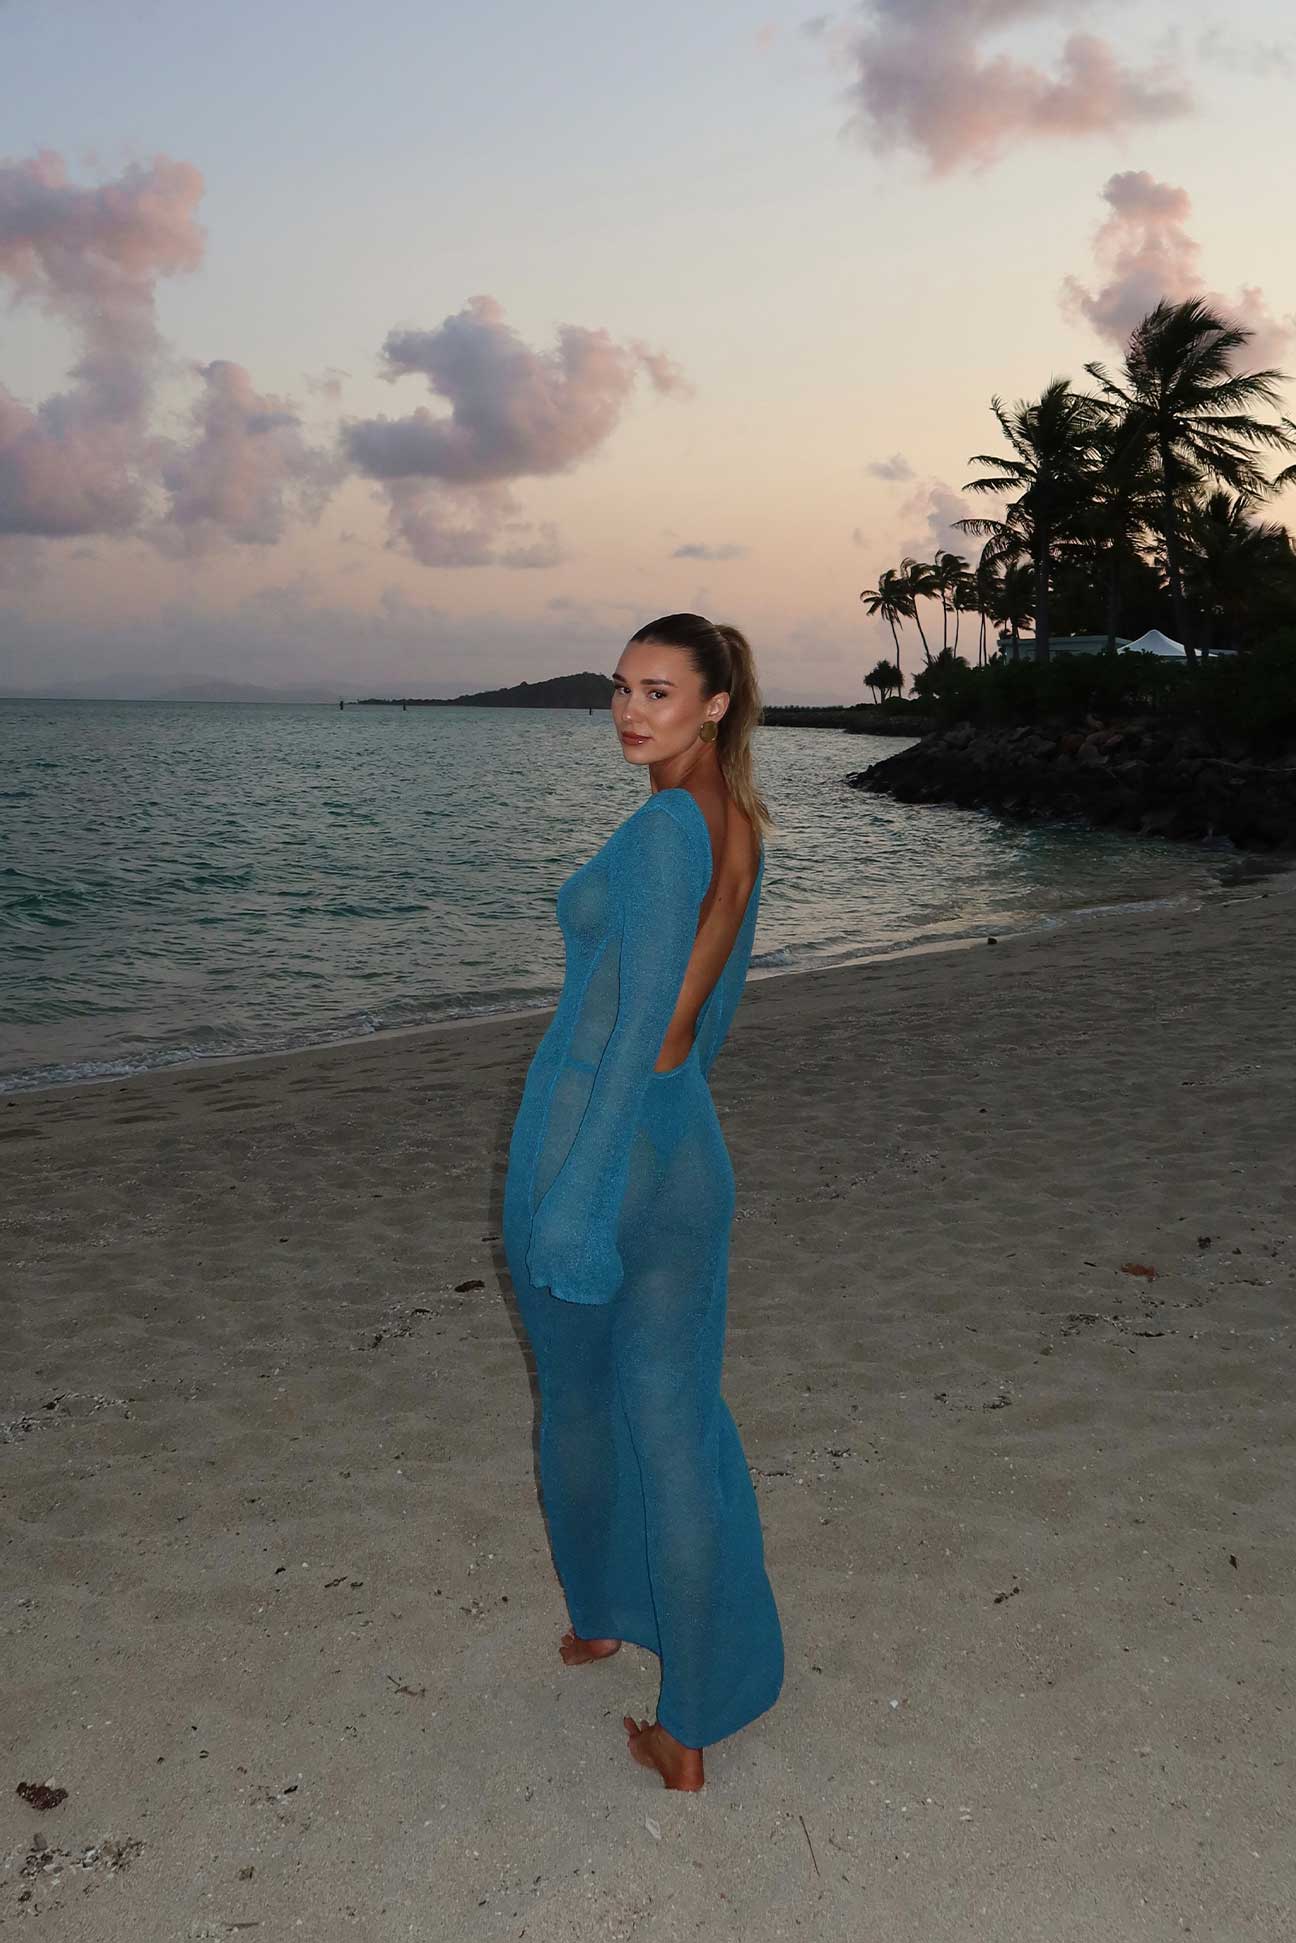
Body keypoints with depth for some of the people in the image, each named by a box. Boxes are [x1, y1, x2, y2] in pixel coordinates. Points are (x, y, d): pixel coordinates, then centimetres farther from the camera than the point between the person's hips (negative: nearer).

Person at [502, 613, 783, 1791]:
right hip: (687, 1155, 7)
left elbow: (641, 1024, -22)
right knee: (679, 1427, 11)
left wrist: (579, 1197, -20)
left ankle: (601, 1615, 45)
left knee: (580, 1402, 19)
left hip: (586, 1143, -7)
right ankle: (692, 1730, 21)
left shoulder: (662, 829, -18)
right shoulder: (742, 827, 7)